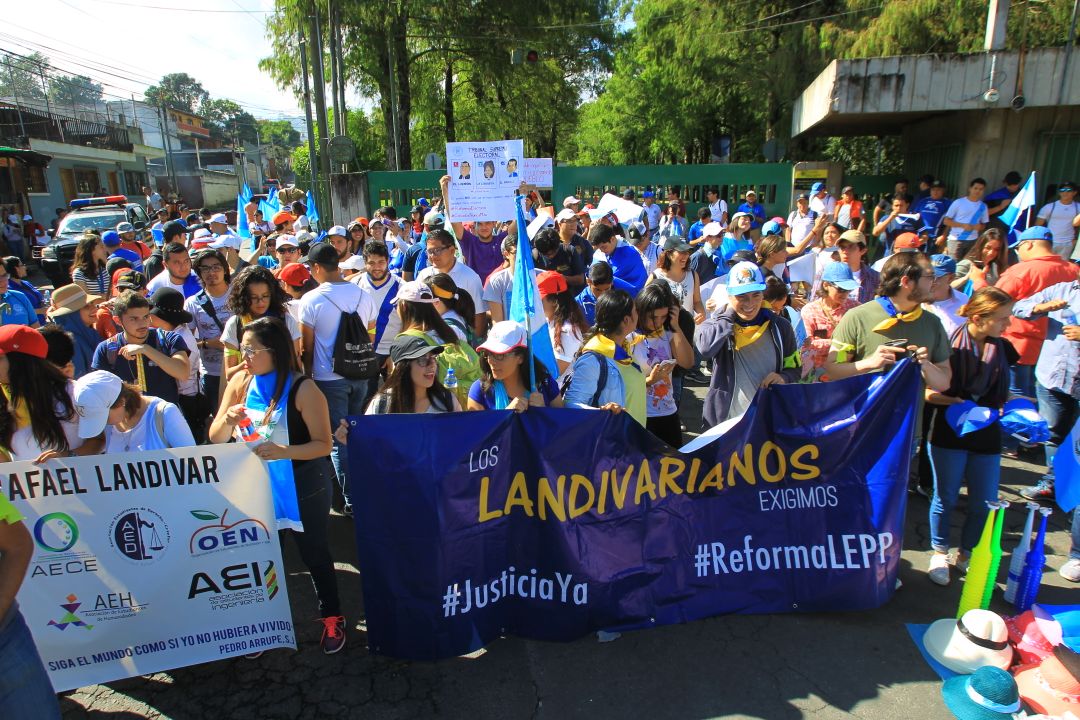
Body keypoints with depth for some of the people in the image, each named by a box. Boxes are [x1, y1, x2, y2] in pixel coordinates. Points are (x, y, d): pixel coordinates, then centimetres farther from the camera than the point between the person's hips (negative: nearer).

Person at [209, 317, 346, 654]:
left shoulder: (302, 389, -19)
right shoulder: (240, 382, -3)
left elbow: (324, 444, -19)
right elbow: (216, 438, 2)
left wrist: (284, 451, -33)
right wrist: (228, 419, -19)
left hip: (303, 485, -4)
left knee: (314, 552, 10)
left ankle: (332, 618, 29)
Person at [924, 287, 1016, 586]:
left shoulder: (1003, 348, 5)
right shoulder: (950, 345, -11)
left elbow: (1001, 393, 18)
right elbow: (929, 393, -10)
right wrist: (959, 402, -22)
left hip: (987, 437, 5)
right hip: (949, 434, -5)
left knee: (984, 502, 9)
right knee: (946, 498, 7)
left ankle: (966, 555, 30)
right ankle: (939, 554, 25)